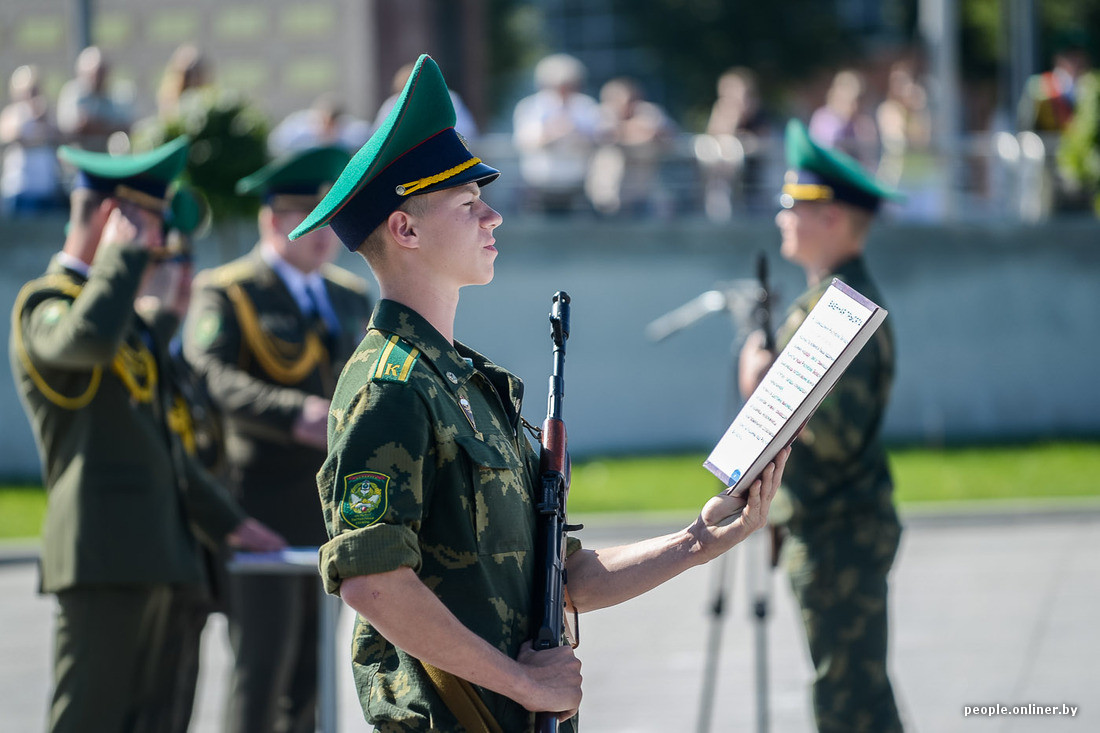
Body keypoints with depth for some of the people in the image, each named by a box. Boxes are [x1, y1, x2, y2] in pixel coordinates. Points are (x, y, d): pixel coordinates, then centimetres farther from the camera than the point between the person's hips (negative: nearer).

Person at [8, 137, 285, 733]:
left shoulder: (124, 312, 24)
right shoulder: (44, 304, -7)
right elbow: (87, 339, -34)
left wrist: (226, 522, 29)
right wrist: (124, 253, -19)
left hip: (151, 559, 10)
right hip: (103, 558, -10)